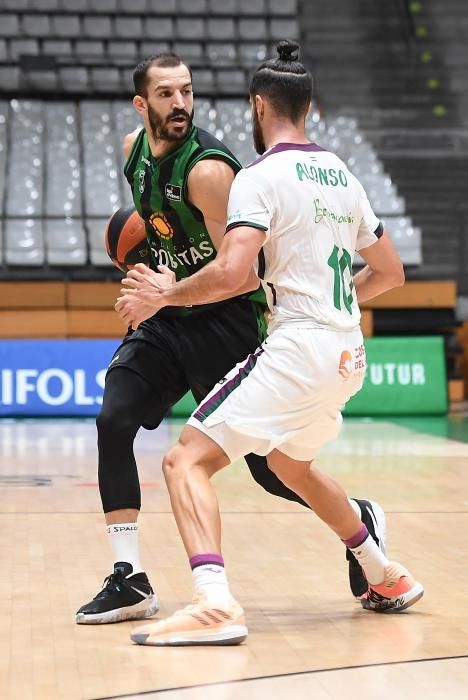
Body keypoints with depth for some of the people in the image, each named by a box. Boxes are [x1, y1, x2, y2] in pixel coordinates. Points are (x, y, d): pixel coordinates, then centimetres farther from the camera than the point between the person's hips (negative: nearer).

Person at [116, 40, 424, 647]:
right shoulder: (342, 175, 15)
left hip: (299, 346, -8)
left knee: (188, 460, -9)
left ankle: (215, 603, -30)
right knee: (289, 463, 32)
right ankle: (387, 579, 39)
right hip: (349, 352, 8)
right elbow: (391, 271, 22)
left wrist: (163, 295, -9)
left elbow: (233, 271, -22)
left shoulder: (261, 176, -9)